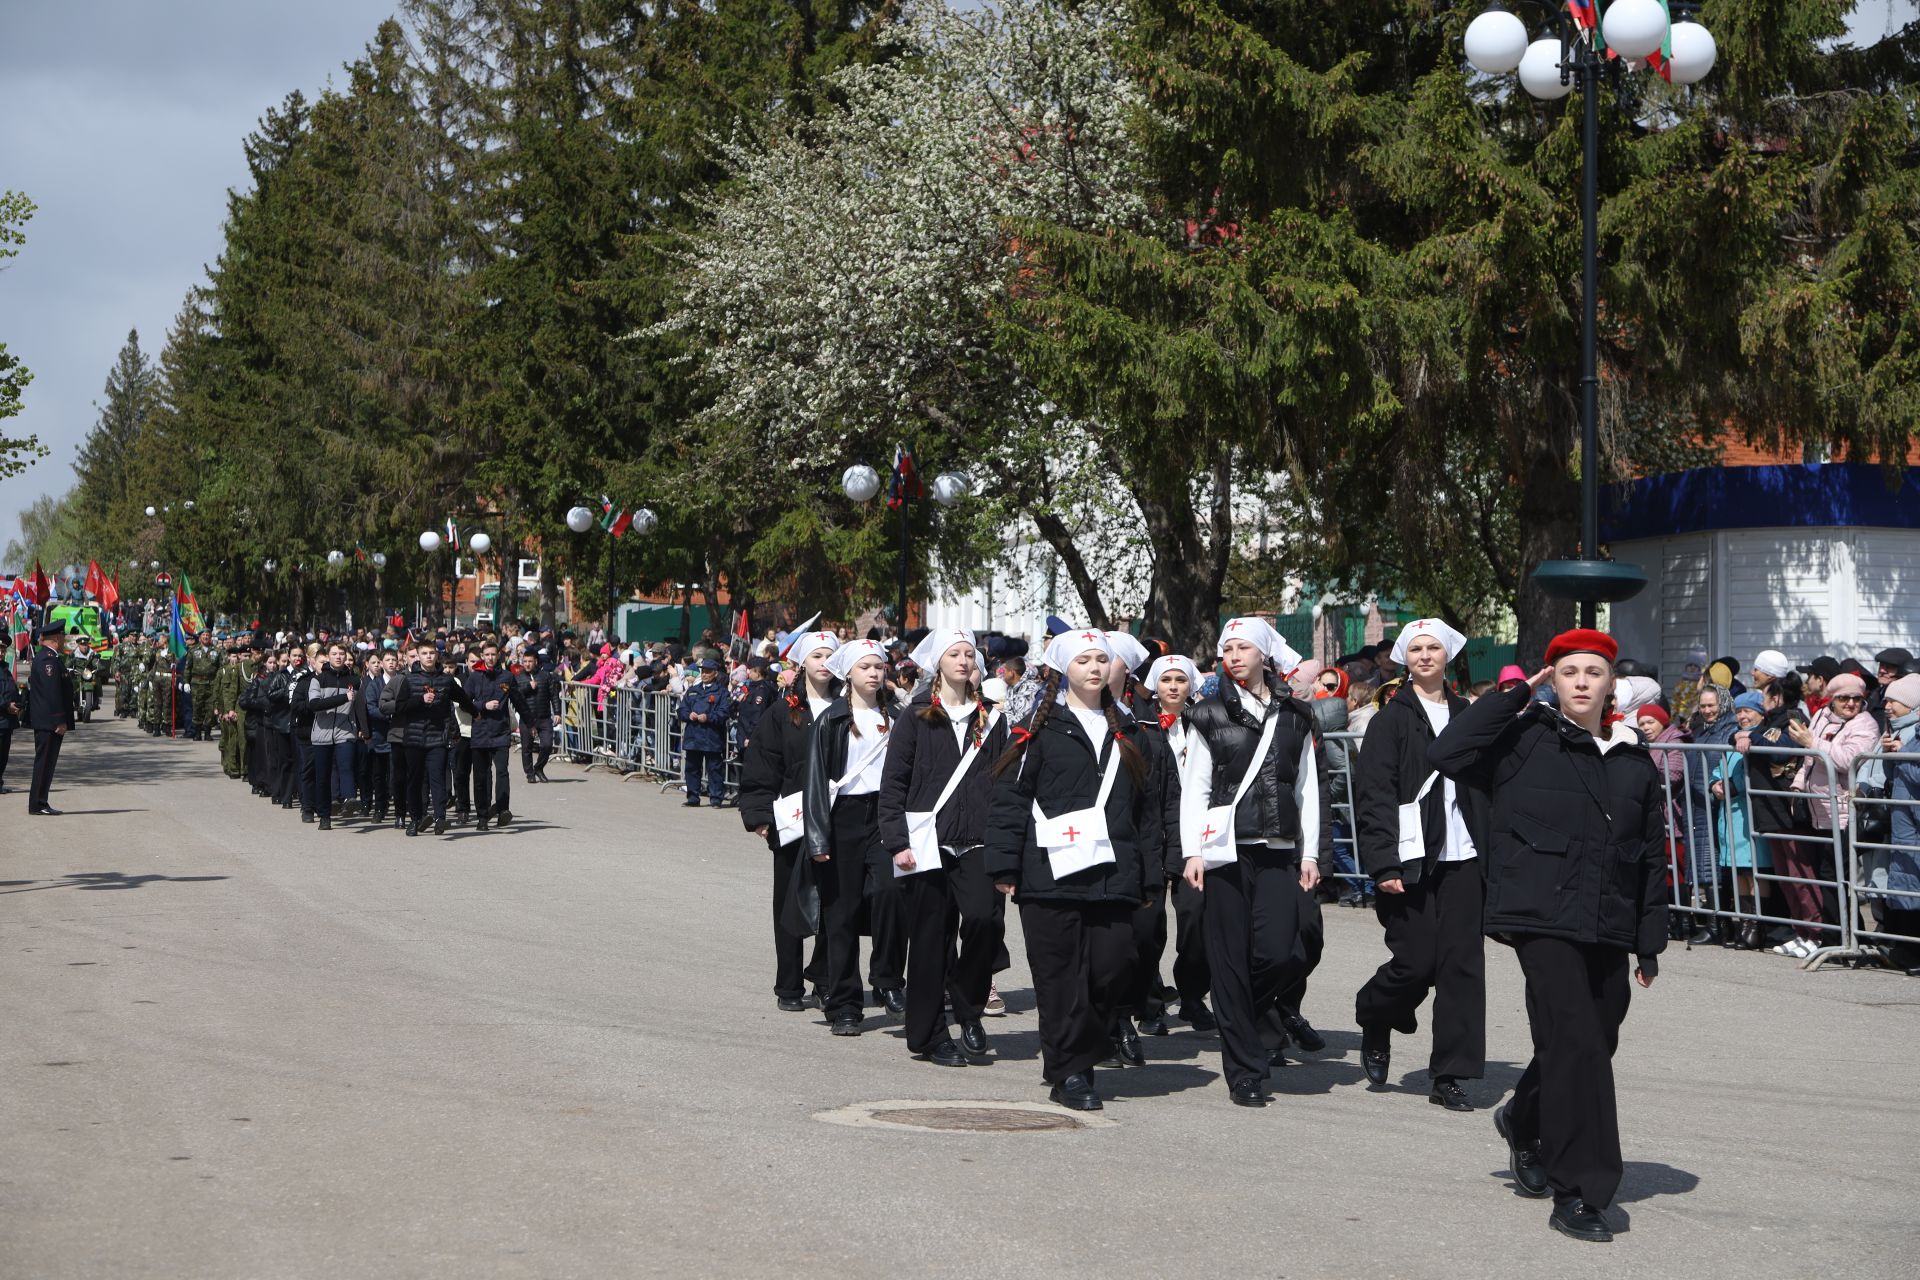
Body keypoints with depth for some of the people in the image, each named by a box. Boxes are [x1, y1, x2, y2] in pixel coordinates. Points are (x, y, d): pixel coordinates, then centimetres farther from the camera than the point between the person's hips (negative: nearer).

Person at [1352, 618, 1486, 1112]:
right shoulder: (1391, 719, 1)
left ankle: (1449, 1076, 4)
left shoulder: (1467, 716, 13)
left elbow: (1485, 789, 14)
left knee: (1462, 964, -2)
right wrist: (1384, 864, -12)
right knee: (1416, 962, -6)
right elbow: (1372, 795, -5)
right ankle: (1375, 1022, 26)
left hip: (1462, 857, 4)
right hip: (1412, 860, -4)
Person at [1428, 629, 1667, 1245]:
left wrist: (1651, 940, 13)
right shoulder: (1526, 741, 0)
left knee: (1598, 1039, 12)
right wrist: (1513, 696, -9)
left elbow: (1651, 854, 16)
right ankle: (1577, 1194, -6)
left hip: (1608, 928, 5)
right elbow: (1447, 753, -15)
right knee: (1575, 1043, -13)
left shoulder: (1636, 761, 13)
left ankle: (1525, 1121, 42)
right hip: (1543, 918, -5)